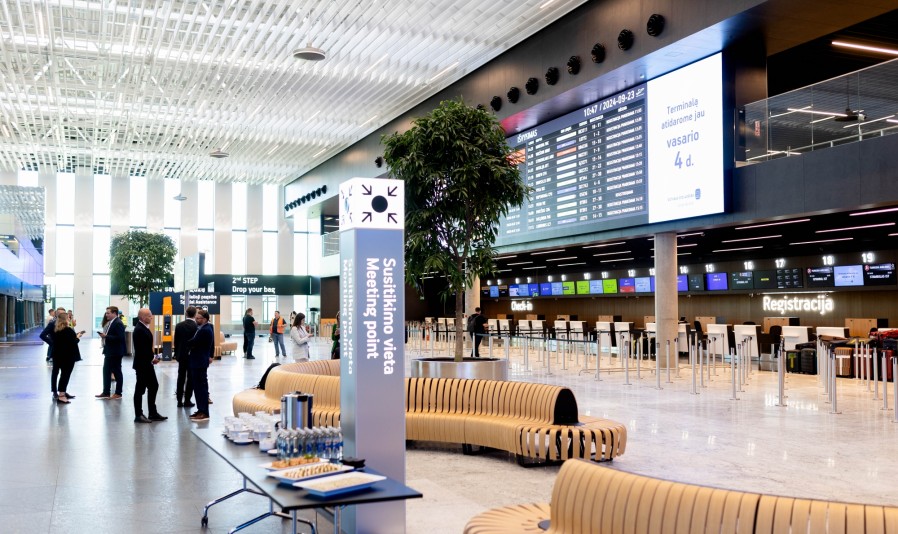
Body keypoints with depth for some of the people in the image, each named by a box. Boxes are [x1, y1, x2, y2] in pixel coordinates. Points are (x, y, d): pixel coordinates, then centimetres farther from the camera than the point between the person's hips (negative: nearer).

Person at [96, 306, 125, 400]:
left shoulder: (118, 323, -17)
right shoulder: (110, 323, 11)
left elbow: (120, 338, -25)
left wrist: (106, 336, -22)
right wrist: (104, 335, -1)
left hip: (115, 352, -9)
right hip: (109, 351, 9)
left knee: (117, 372, 1)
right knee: (106, 371, 12)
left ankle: (118, 393, 11)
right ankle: (106, 393, 19)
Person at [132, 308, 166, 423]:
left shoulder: (145, 328, 10)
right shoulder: (139, 330, -19)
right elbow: (140, 349, -23)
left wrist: (152, 357, 4)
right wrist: (151, 359, -16)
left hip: (147, 364, 10)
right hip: (142, 364, -10)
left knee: (154, 386, 13)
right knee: (140, 389, 1)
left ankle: (153, 413, 21)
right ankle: (138, 415, 11)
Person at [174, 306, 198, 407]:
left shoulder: (179, 325, -1)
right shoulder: (197, 327, -13)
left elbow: (176, 342, 4)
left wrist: (176, 354, 14)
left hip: (181, 355, 4)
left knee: (181, 378, 8)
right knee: (190, 379, 3)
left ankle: (180, 401, 10)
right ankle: (187, 400, 5)